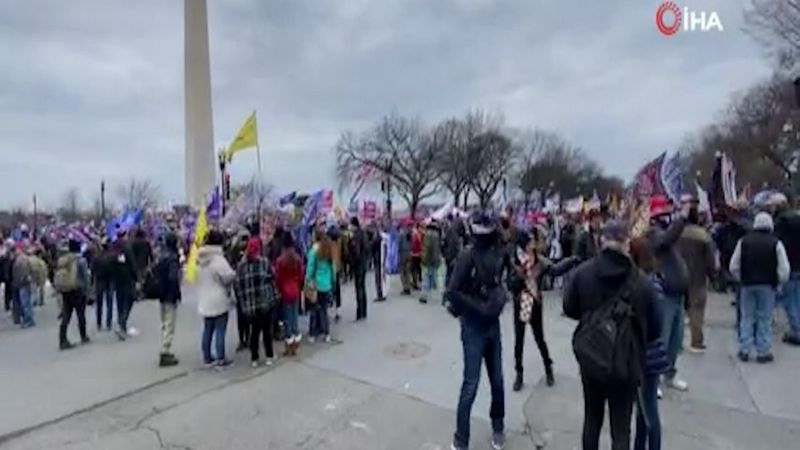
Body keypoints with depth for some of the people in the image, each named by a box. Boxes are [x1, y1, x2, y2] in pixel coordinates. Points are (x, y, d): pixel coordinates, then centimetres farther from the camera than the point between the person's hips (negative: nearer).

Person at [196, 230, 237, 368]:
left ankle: (207, 357, 24)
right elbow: (229, 276, -21)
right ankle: (220, 359, 4)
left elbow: (196, 279, 12)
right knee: (220, 330, 0)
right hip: (219, 300, -7)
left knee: (207, 329, 16)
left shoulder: (200, 259, 5)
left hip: (204, 301, 8)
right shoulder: (218, 259, -19)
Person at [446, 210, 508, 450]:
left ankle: (498, 428, 39)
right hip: (473, 326, -5)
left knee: (497, 380, 15)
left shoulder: (500, 253, 0)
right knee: (471, 385, 0)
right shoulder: (468, 255, -18)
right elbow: (451, 293, -22)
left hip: (493, 324, 5)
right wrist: (480, 307, -20)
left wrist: (502, 295, -4)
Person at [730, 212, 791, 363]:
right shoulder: (775, 243, -7)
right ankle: (763, 352, 12)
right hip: (768, 286, -1)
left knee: (747, 317, 9)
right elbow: (784, 269, -8)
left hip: (748, 284, 1)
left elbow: (734, 266, -1)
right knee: (765, 319, 7)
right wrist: (779, 282, 8)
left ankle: (744, 351, 11)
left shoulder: (744, 241, -2)